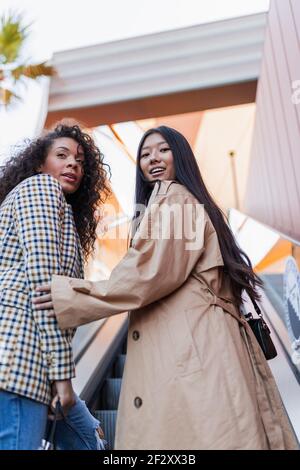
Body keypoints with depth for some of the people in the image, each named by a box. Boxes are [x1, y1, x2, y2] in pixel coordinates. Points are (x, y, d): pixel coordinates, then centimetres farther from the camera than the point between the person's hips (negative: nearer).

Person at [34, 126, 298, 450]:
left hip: (189, 343, -10)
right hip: (193, 340, 10)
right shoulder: (189, 203, 28)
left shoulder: (172, 198, -1)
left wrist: (74, 298, -9)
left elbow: (153, 272, -14)